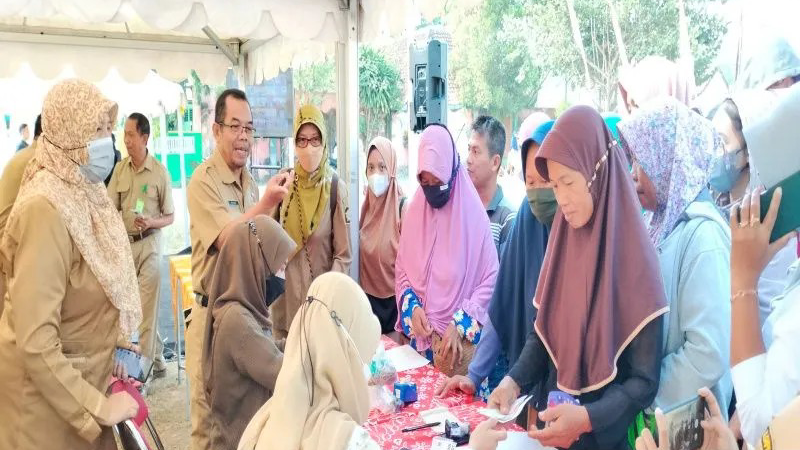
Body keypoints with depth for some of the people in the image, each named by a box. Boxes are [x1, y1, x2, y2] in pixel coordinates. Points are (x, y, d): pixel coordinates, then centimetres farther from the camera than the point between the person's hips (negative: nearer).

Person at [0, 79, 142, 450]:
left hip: (83, 372, 7)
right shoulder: (46, 209, -27)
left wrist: (114, 342, 16)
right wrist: (97, 406, -23)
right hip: (47, 387, -7)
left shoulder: (84, 194, -1)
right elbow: (34, 342, -29)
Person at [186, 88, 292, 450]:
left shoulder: (250, 182, 9)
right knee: (210, 414, 7)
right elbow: (227, 239, -24)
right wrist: (266, 203, -32)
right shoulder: (203, 180, -14)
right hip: (213, 311, -6)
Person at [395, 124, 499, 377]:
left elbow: (490, 280, -9)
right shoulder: (415, 210, 2)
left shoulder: (473, 213, -10)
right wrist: (412, 307, -8)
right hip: (421, 336, 4)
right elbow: (401, 270, 8)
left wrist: (460, 325, -15)